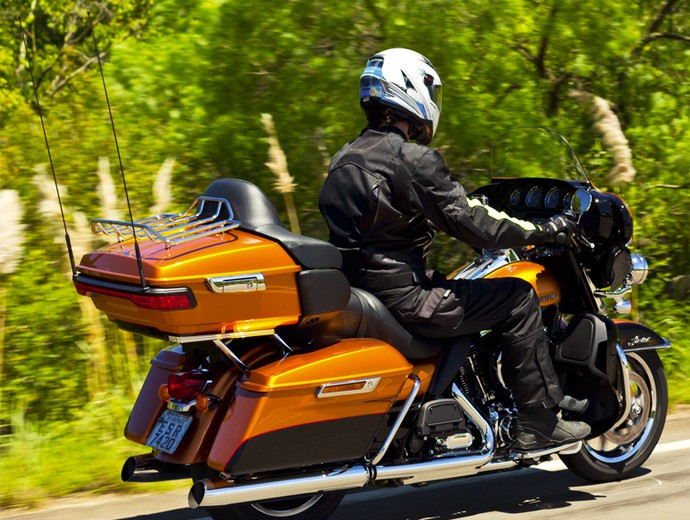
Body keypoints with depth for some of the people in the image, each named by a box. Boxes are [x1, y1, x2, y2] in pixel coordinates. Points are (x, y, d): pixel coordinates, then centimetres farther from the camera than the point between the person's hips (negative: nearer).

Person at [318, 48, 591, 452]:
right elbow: (468, 223, -16)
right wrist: (545, 230, -5)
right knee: (518, 298, 0)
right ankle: (539, 423, 3)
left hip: (357, 284, 10)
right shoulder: (412, 158, -15)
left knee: (456, 289, 32)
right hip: (402, 296, -9)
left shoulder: (344, 159, 13)